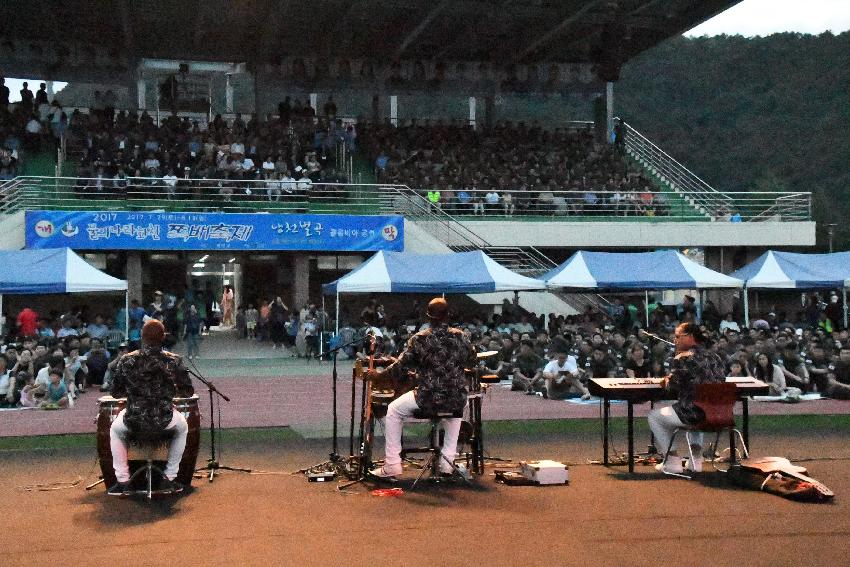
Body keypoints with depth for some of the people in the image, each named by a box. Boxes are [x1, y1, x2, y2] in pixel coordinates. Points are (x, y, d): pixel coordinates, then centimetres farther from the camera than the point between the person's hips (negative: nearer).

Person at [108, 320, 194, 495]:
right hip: (164, 420, 0)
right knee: (182, 428, 35)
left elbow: (115, 393, 4)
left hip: (133, 421, 1)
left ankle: (122, 480, 30)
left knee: (115, 430, 36)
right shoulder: (173, 361, -6)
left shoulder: (127, 361, -5)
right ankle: (169, 478, 31)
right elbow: (188, 392, 1)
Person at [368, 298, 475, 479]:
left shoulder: (419, 339, -8)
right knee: (455, 410, 41)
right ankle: (448, 462, 35)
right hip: (457, 400, 3)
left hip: (428, 399, -3)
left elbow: (399, 368, -4)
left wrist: (378, 374, 13)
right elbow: (471, 363, 14)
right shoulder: (460, 337, 0)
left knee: (393, 411, 23)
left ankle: (392, 466, 19)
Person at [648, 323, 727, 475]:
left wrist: (667, 381, 11)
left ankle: (673, 461, 15)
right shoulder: (715, 357, 11)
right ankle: (696, 459, 33)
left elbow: (674, 386, -11)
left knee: (654, 416, 17)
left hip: (694, 414, -7)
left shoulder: (683, 358, -10)